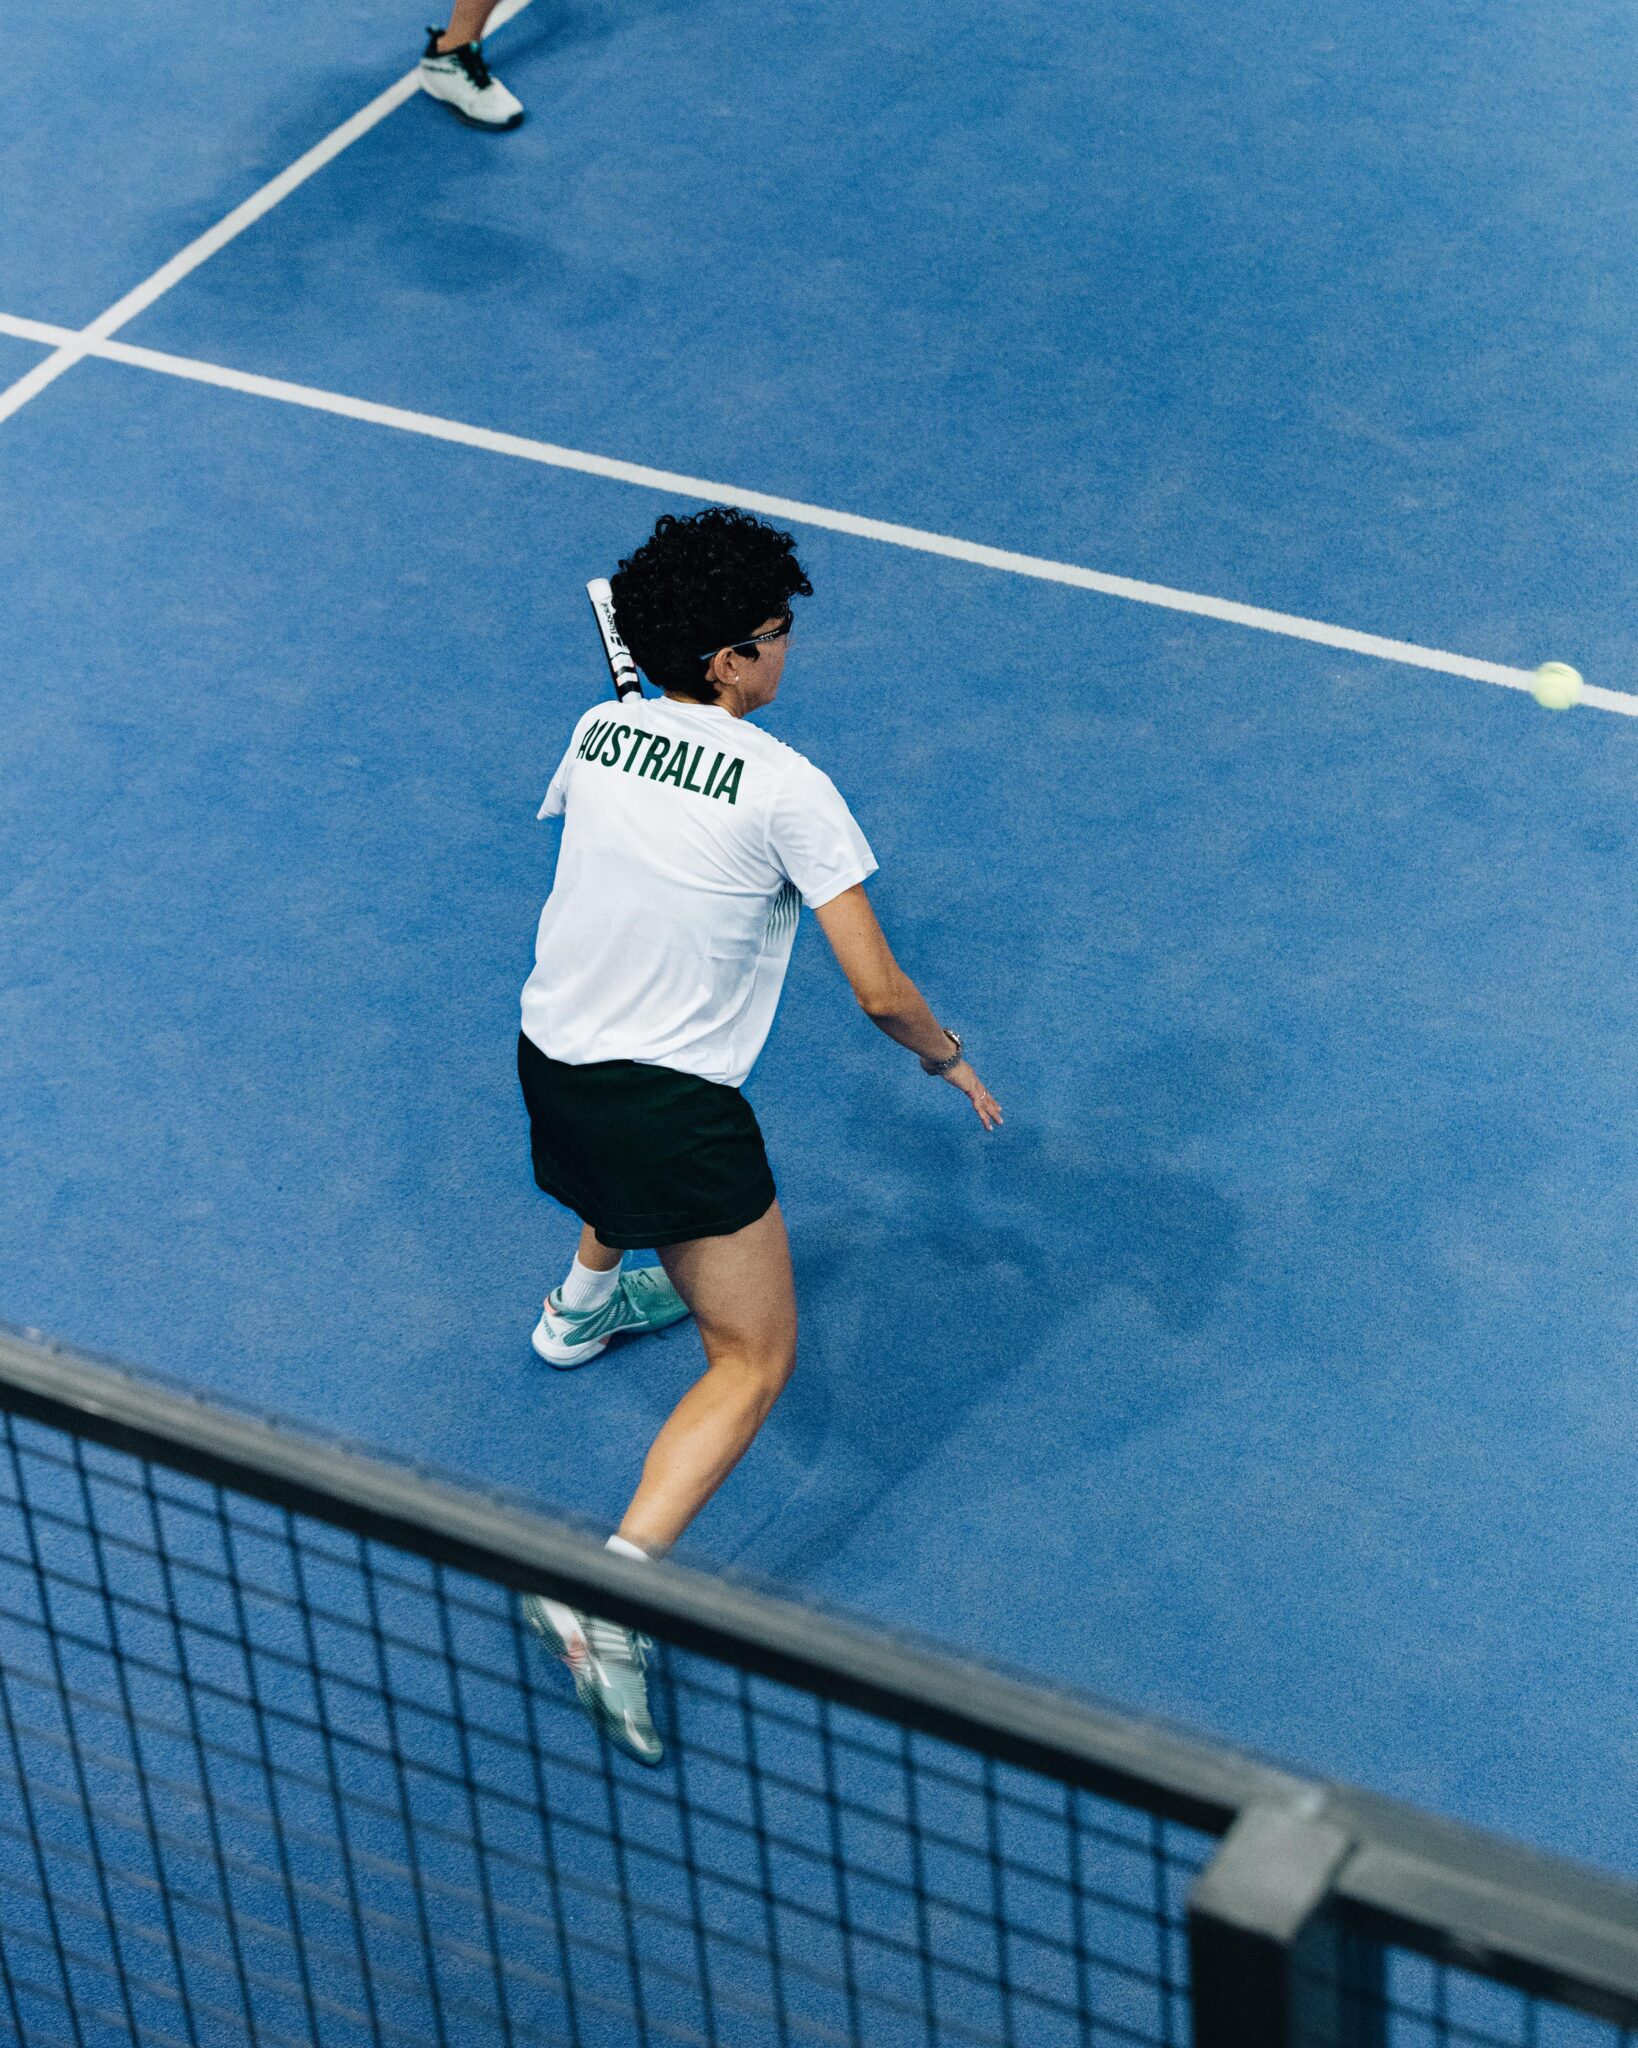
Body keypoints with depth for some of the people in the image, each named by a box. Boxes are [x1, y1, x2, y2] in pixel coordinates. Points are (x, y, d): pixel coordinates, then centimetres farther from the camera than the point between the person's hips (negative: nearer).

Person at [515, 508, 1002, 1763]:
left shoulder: (599, 733, 2)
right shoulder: (786, 788, -16)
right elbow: (879, 989, -14)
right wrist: (948, 1059, 4)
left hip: (551, 1056, 7)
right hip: (670, 1099, -7)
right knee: (755, 1361, 1)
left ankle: (583, 1305, 69)